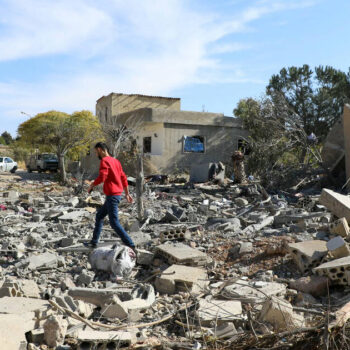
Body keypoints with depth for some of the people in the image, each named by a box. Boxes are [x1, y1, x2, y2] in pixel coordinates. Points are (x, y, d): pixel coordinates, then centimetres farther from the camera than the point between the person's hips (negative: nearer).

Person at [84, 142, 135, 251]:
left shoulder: (104, 161, -11)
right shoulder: (115, 161, 15)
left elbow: (102, 177, -24)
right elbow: (123, 178, 17)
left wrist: (92, 185, -6)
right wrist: (127, 193, 21)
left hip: (112, 196, -10)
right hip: (117, 194, 10)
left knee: (114, 223, -7)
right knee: (99, 215, 21)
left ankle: (131, 247, -9)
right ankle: (94, 242, 31)